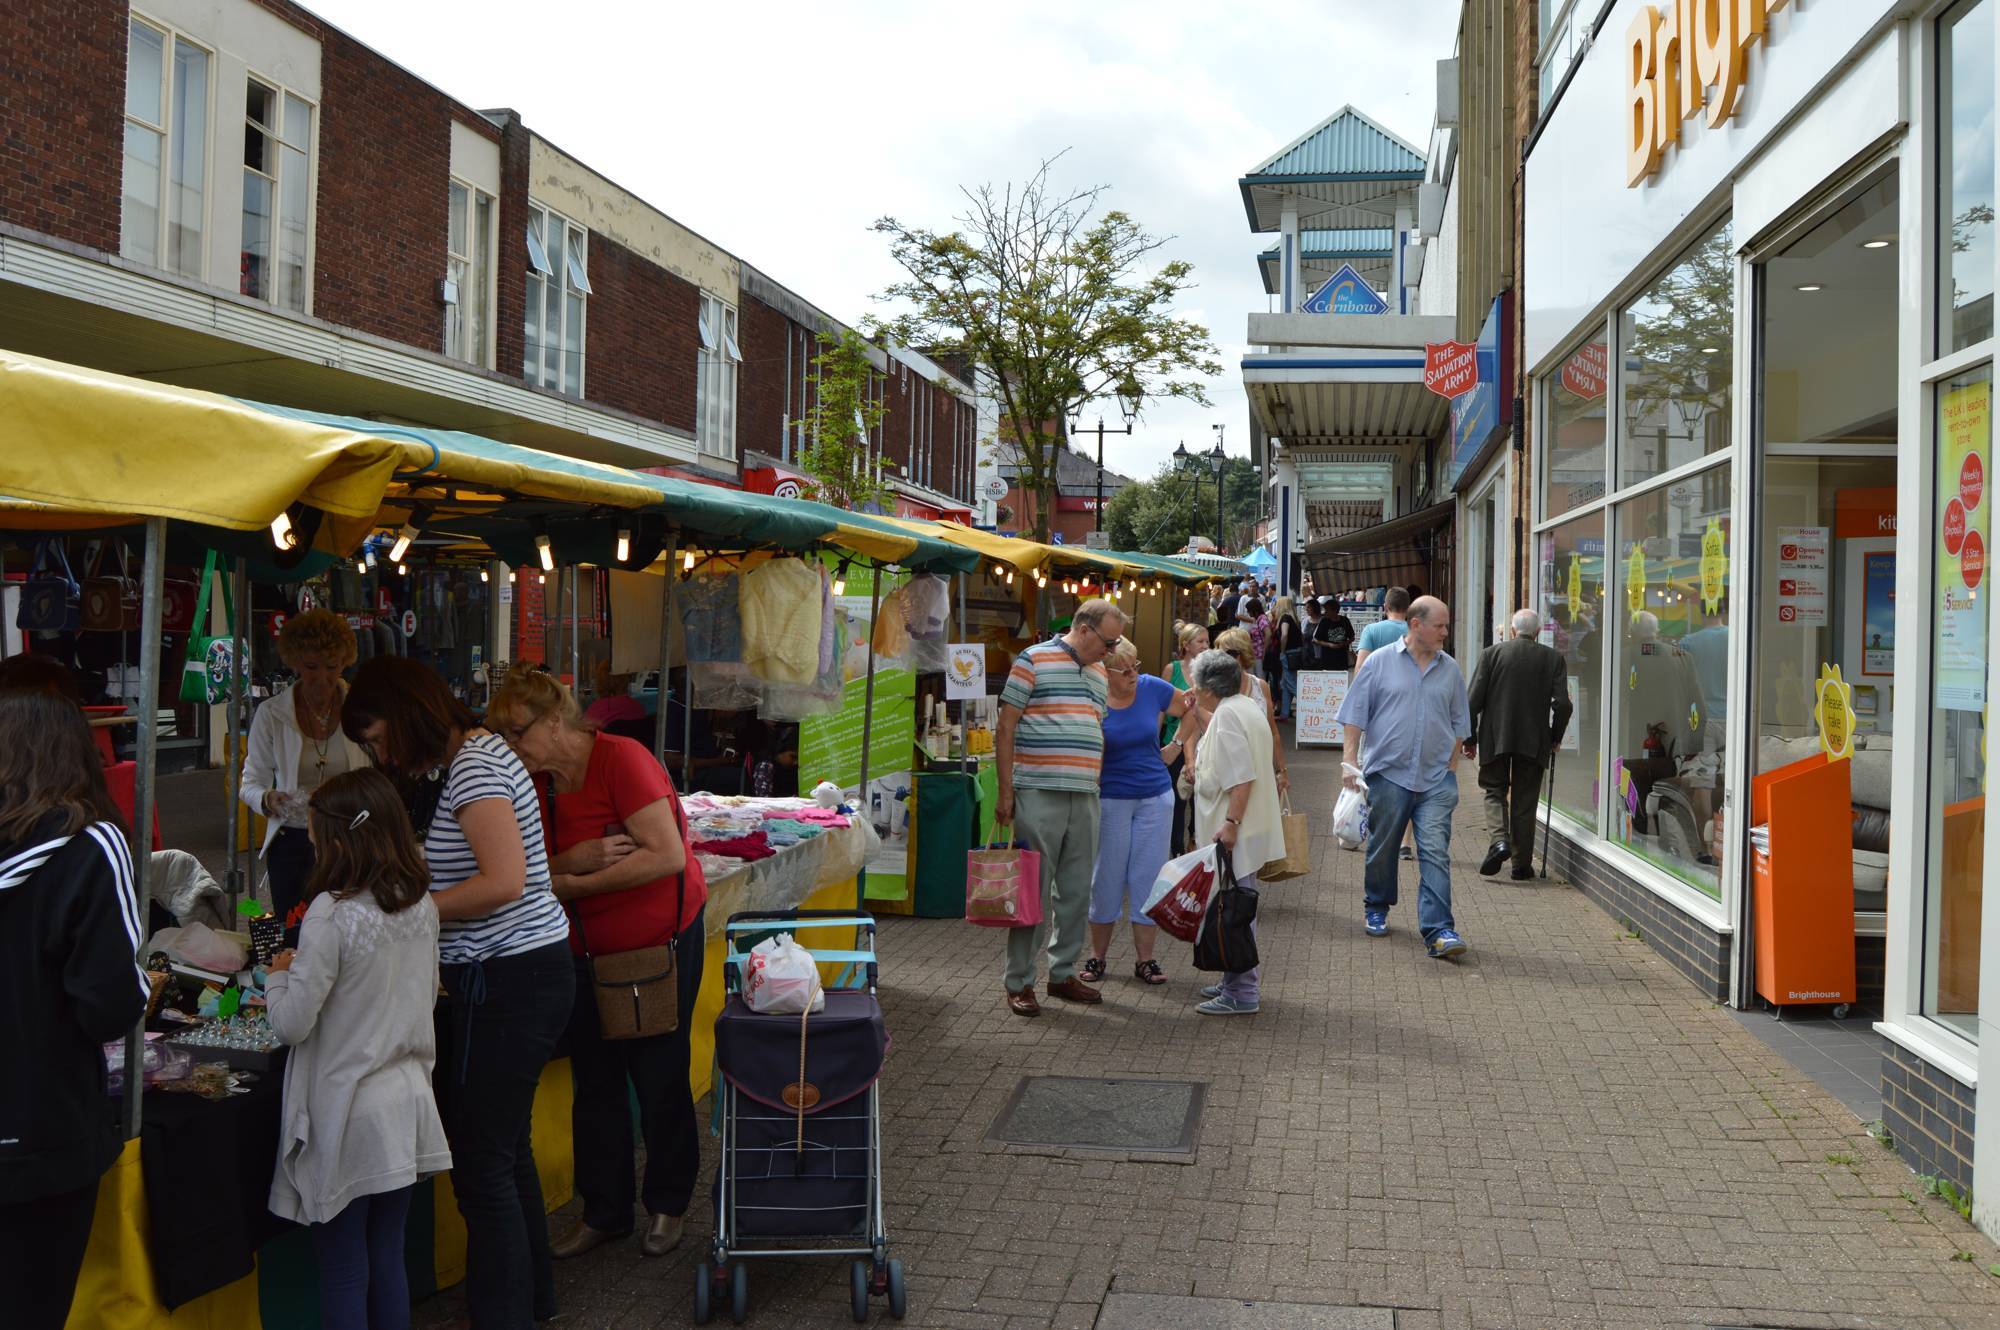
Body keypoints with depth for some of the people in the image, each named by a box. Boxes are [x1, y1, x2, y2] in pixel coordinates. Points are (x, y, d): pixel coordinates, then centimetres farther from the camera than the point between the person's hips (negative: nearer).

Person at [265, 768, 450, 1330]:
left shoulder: (331, 914, -19)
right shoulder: (422, 905, 1)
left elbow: (292, 1025, -16)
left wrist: (279, 975, 4)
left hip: (347, 1116, -6)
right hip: (405, 1107, 6)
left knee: (343, 1275, 6)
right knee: (388, 1262, 17)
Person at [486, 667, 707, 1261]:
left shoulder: (621, 760, -20)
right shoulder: (540, 783, 2)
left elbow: (667, 856, -27)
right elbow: (535, 872, 2)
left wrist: (571, 882, -22)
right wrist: (578, 858, -22)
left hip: (661, 942, -6)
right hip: (588, 950, 6)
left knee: (659, 1079, 6)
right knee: (595, 1083, 11)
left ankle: (667, 1205, 25)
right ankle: (604, 1212, 25)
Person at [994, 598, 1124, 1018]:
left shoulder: (1099, 673, 17)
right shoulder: (1033, 661, -4)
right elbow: (1005, 728, -6)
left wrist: (1096, 788, 17)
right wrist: (1005, 792, -10)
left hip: (1085, 798, 7)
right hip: (1039, 794, -7)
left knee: (1077, 891, 10)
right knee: (1034, 890, -4)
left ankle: (1063, 973, 22)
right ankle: (1019, 981, 5)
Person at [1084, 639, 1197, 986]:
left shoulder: (1153, 689, -4)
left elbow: (1192, 710, 13)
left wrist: (1177, 746, 6)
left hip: (1155, 797, 2)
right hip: (1110, 799, -2)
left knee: (1148, 878, 4)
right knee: (1107, 879, 5)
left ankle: (1145, 959, 13)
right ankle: (1096, 956, 18)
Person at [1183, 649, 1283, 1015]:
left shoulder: (1227, 715, -15)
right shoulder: (1245, 707, 16)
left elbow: (1242, 777, -23)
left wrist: (1231, 823, -25)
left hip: (1235, 833, -11)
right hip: (1250, 827, 11)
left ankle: (1240, 992, -3)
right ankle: (1238, 981, 26)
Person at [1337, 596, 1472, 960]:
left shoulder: (1450, 669, 9)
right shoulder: (1379, 663, 0)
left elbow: (1458, 725, 17)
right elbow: (1354, 717, 0)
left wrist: (1451, 768, 11)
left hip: (1436, 779, 2)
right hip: (1388, 773, -1)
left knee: (1436, 852, -8)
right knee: (1382, 848, 11)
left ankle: (1439, 930, -11)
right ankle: (1376, 910, 33)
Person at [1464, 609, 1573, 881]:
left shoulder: (1491, 654, -1)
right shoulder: (1552, 658, 0)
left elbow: (1473, 700, -4)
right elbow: (1563, 704, -6)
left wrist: (1470, 738, 4)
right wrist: (1555, 736, 10)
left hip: (1495, 738, -1)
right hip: (1534, 742, 1)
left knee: (1495, 791, 14)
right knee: (1525, 800, 9)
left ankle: (1499, 839, -11)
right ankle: (1522, 864, 11)